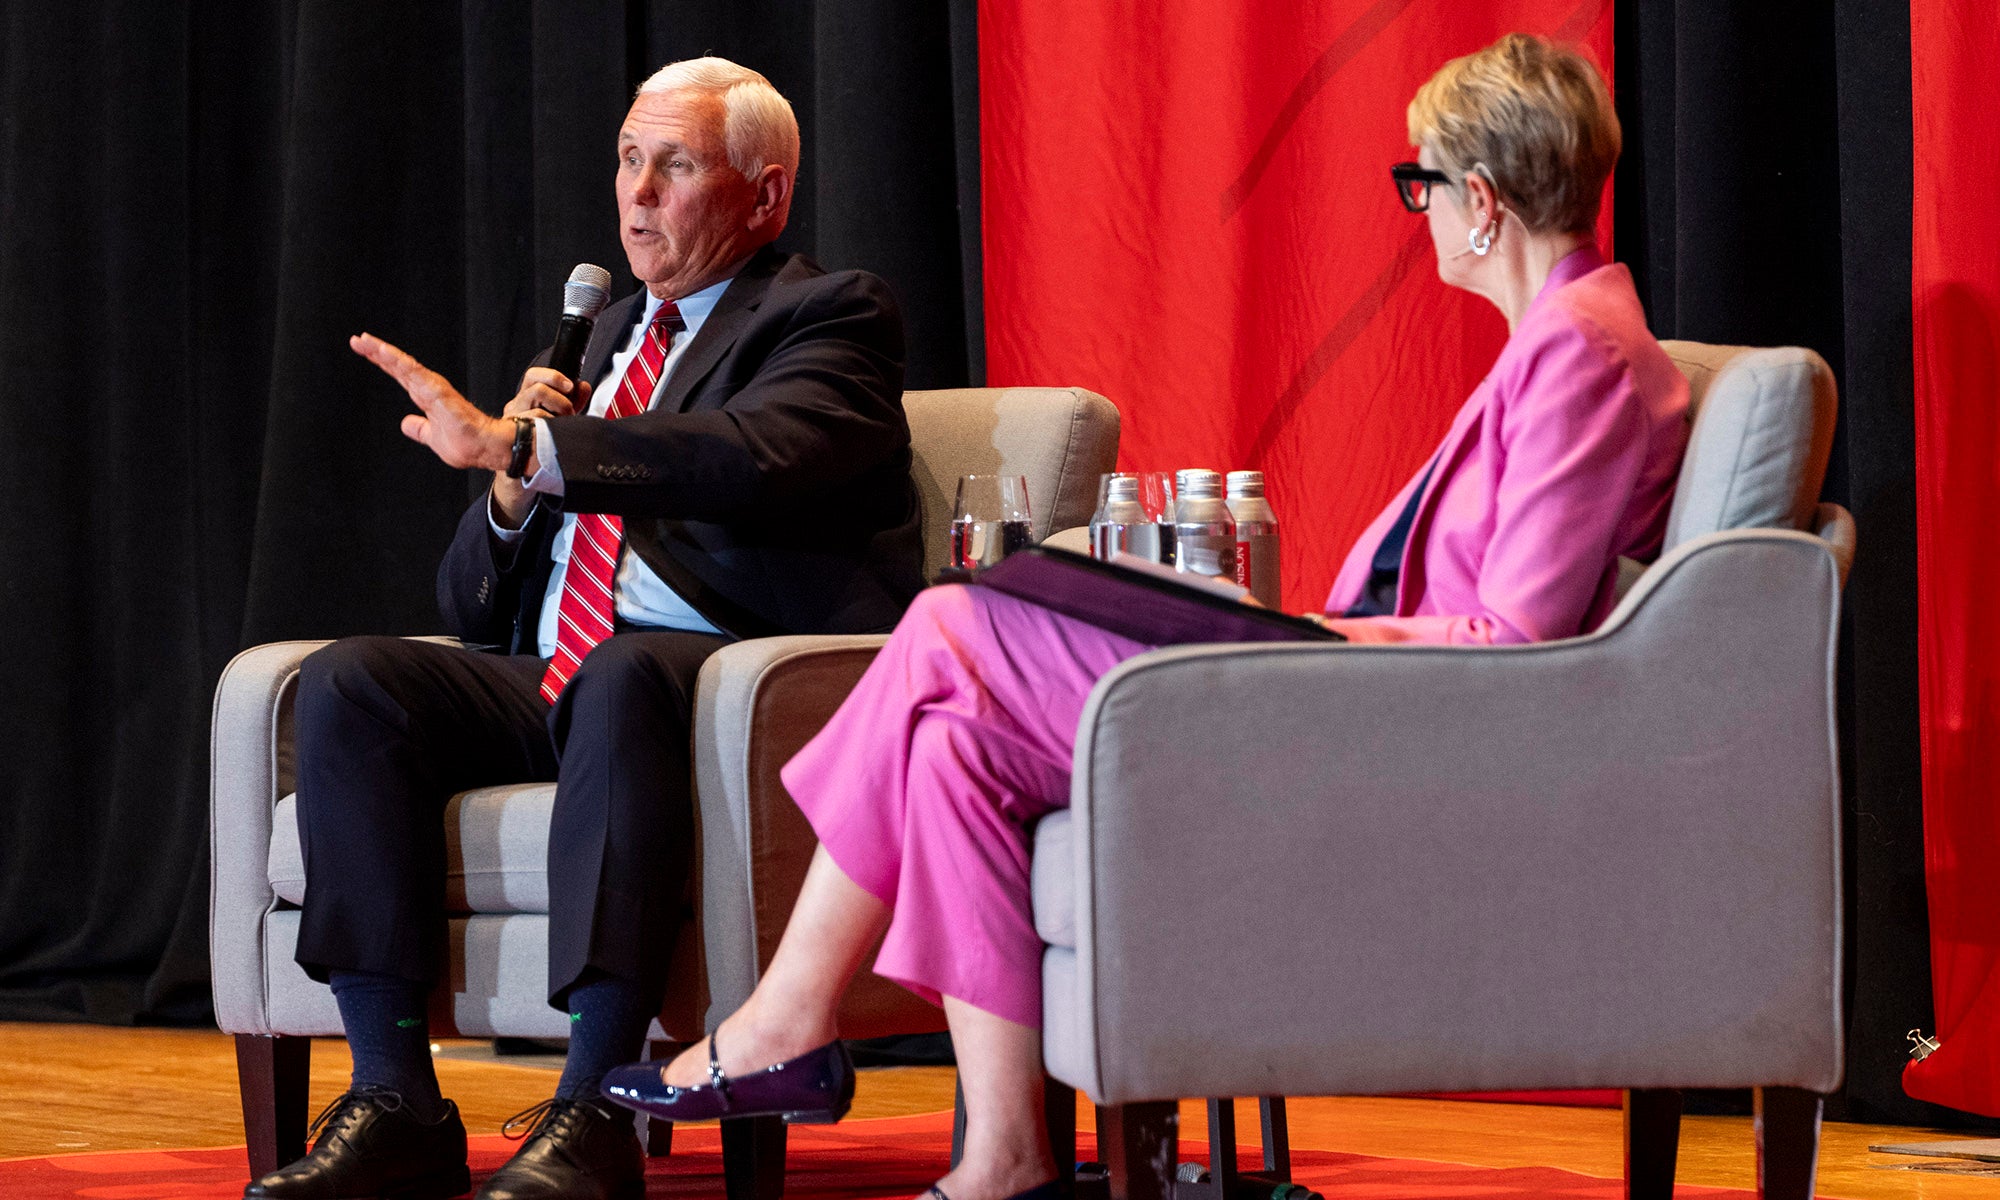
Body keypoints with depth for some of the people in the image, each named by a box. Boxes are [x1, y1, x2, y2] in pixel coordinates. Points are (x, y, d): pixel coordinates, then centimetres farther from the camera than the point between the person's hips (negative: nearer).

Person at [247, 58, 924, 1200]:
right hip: (552, 687, 7)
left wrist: (516, 446, -22)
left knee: (625, 673, -39)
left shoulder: (830, 315, 5)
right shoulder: (613, 336, 26)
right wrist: (512, 491, 2)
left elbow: (757, 460, -20)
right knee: (349, 682, -19)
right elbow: (475, 607, 24)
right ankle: (397, 1102, -25)